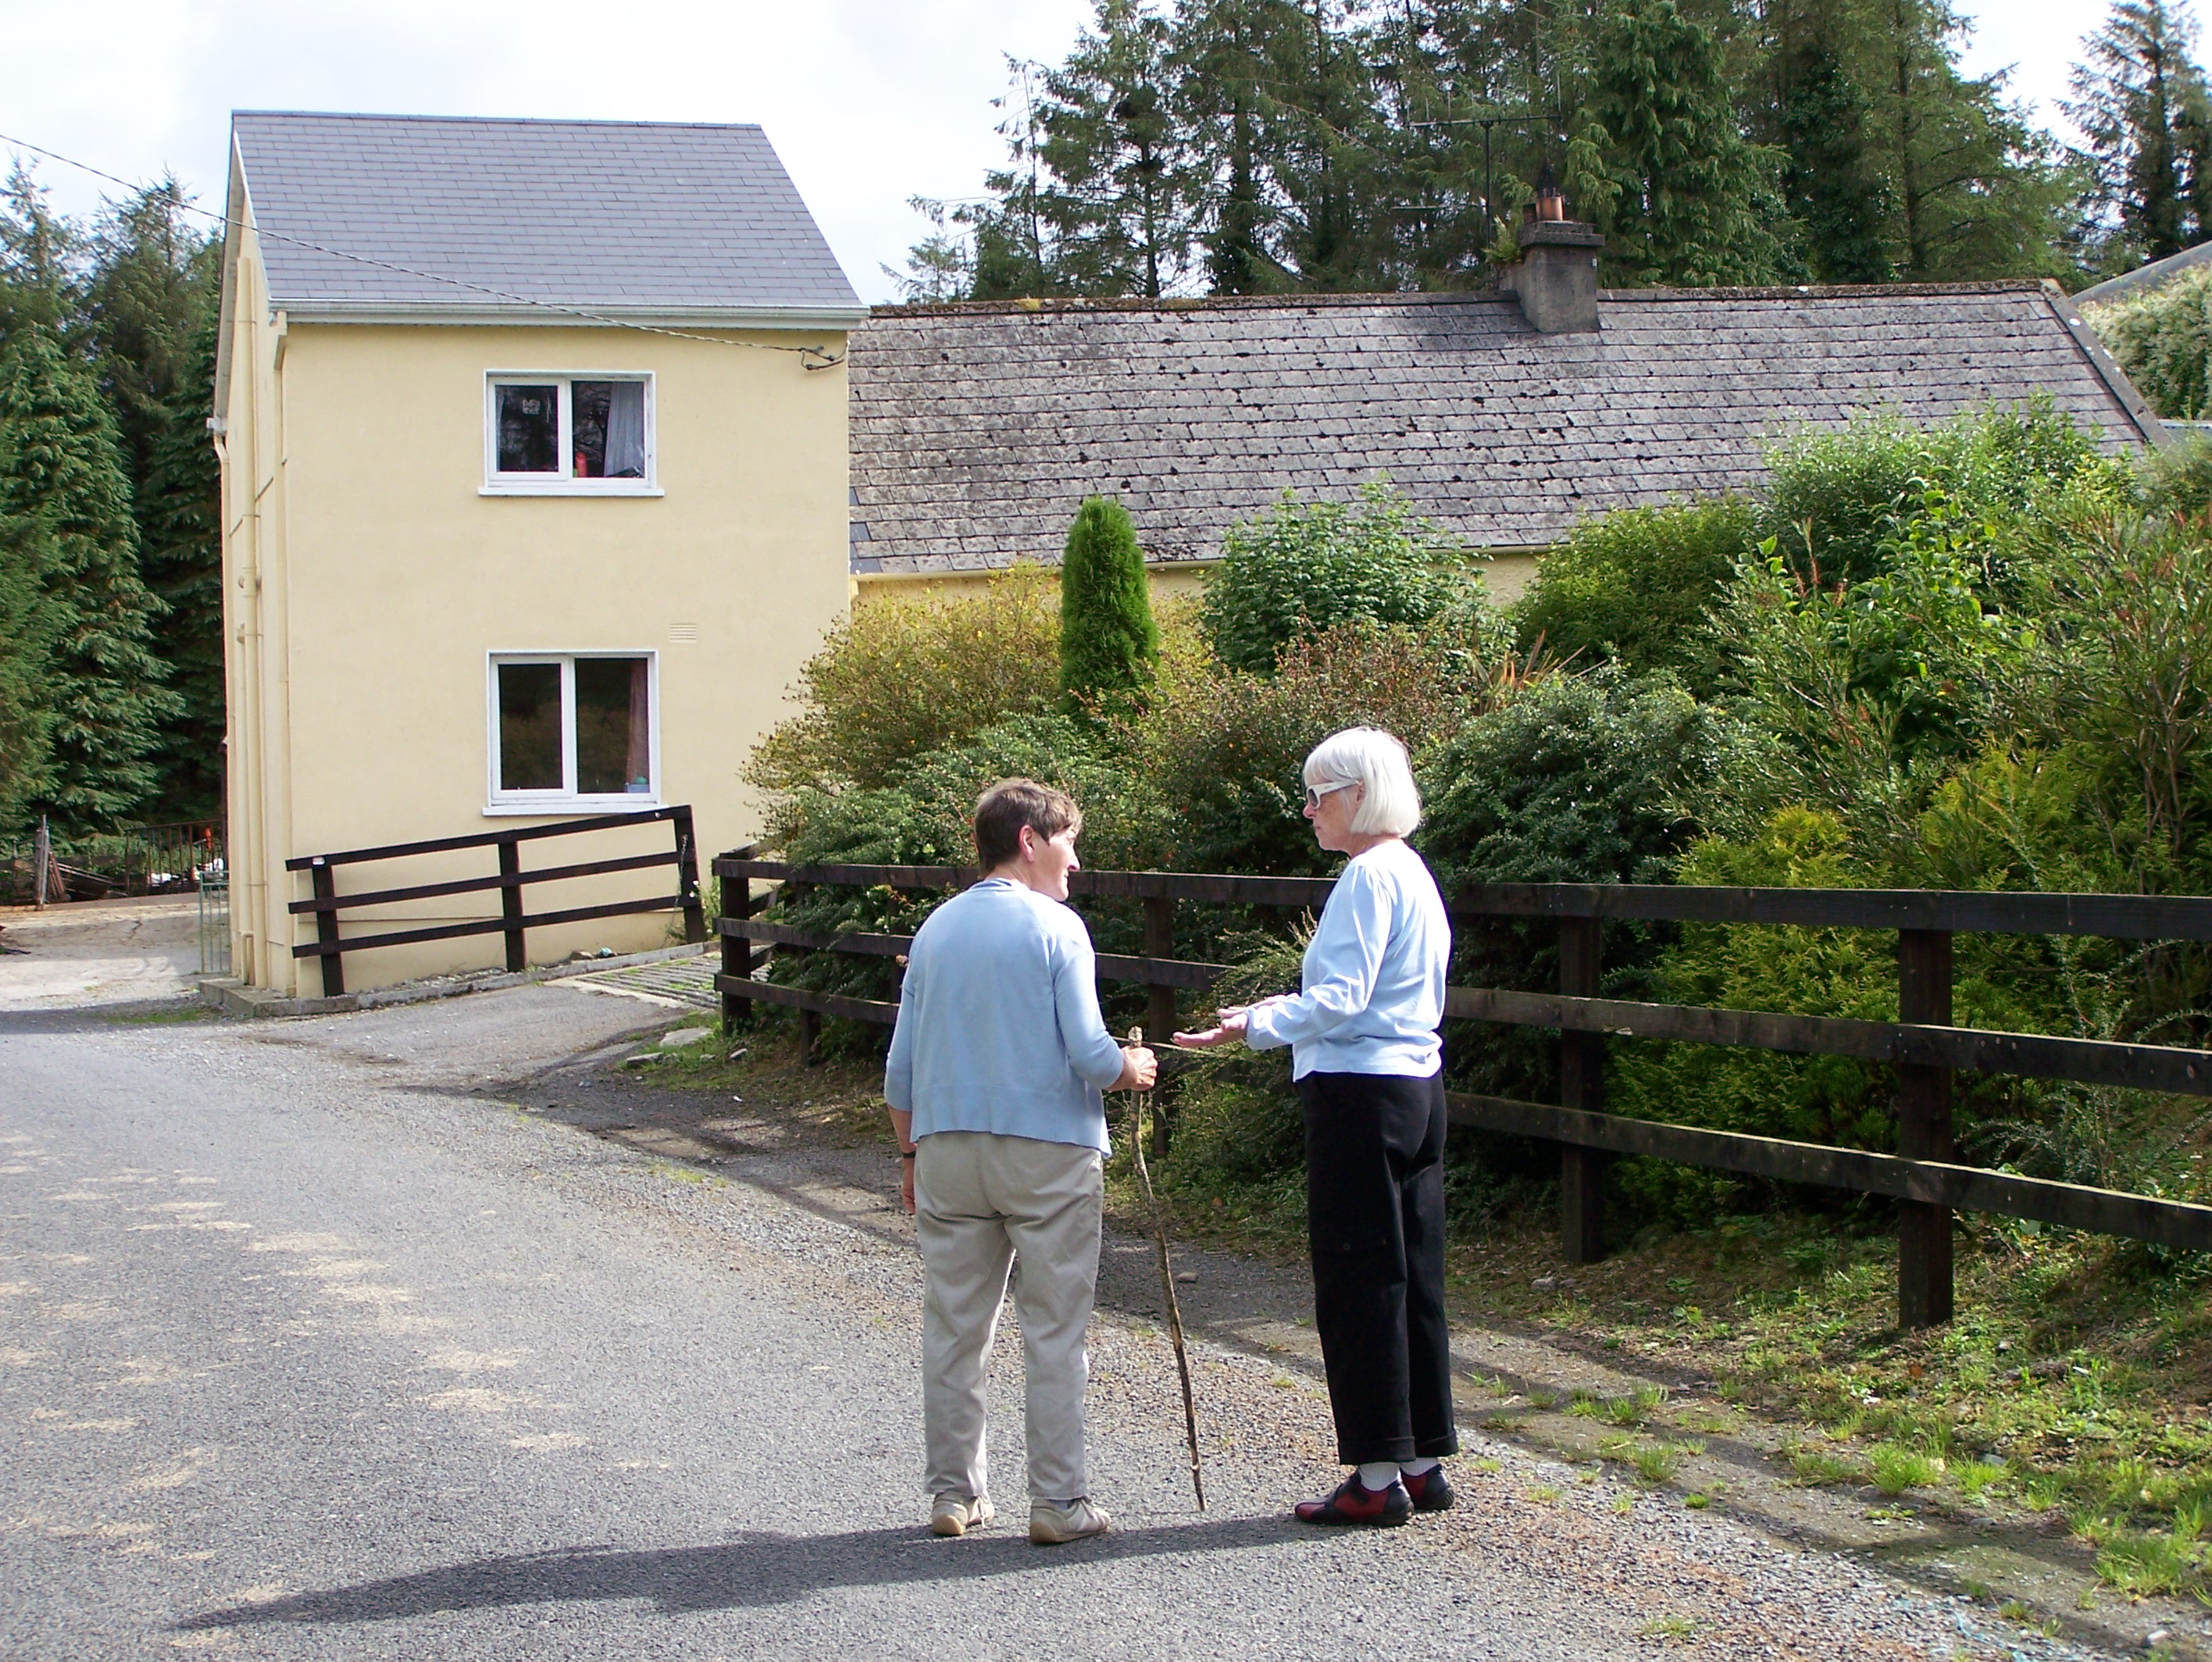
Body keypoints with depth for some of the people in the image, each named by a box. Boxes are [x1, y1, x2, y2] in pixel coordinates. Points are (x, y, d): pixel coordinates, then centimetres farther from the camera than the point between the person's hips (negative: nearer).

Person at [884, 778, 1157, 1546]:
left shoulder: (935, 929, 9)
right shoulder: (1054, 927, -7)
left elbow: (901, 1069, 11)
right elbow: (1090, 1054, -13)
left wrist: (911, 1154, 21)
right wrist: (1133, 1071, 7)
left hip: (947, 1150, 5)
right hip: (1048, 1150, -5)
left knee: (953, 1331, 10)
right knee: (1054, 1335, 2)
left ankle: (954, 1493, 16)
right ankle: (1059, 1502, 4)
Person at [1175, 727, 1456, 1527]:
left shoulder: (1370, 876, -14)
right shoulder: (1411, 873, 16)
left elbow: (1341, 1001, -20)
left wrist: (1257, 1026, -21)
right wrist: (1277, 1009, 16)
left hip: (1359, 1096, -10)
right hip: (1416, 1087, 10)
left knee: (1357, 1283, -4)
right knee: (1411, 1279, 12)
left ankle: (1379, 1476, 0)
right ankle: (1425, 1464, 17)